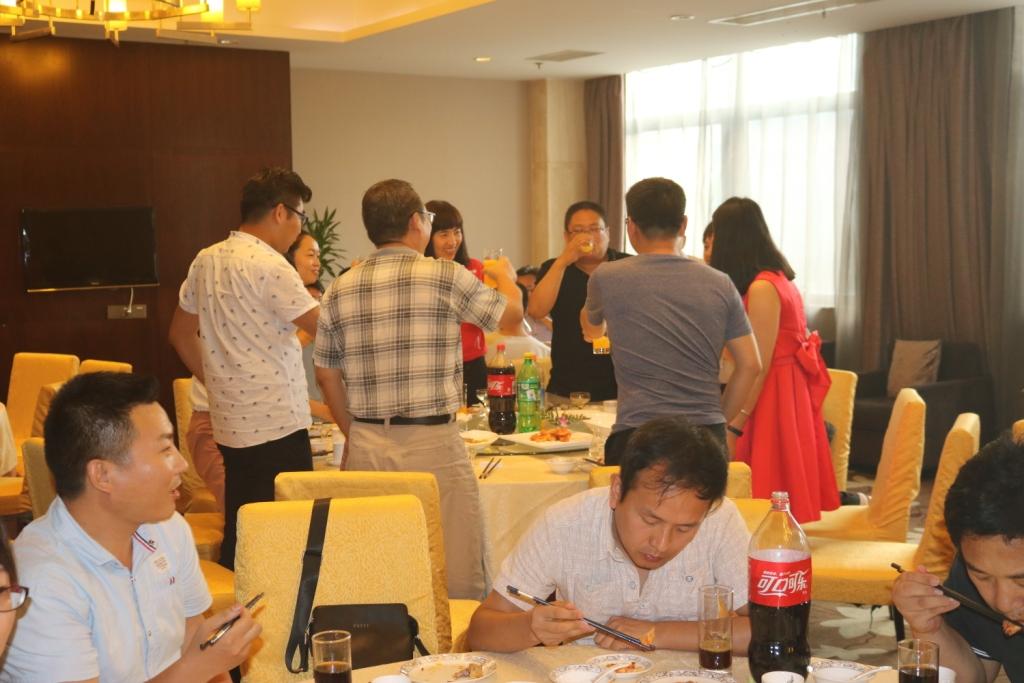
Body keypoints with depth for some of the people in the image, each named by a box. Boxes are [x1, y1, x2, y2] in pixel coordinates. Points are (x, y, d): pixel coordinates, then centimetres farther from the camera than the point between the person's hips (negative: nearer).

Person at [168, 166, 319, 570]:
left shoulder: (206, 261, 10)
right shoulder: (269, 266, -14)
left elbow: (180, 334, 19)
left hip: (230, 426, 8)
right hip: (276, 427, -8)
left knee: (238, 535, 15)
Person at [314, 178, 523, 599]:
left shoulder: (338, 291, 7)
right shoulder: (444, 277, -7)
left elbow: (326, 376, 12)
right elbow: (512, 313, 9)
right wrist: (506, 276, 30)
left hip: (365, 449, 5)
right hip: (433, 443, -5)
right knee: (457, 581, 3)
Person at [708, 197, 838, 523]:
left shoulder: (762, 288, -17)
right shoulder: (779, 279, 11)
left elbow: (759, 366, -20)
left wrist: (735, 427, -17)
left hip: (774, 398, -9)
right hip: (792, 395, 9)